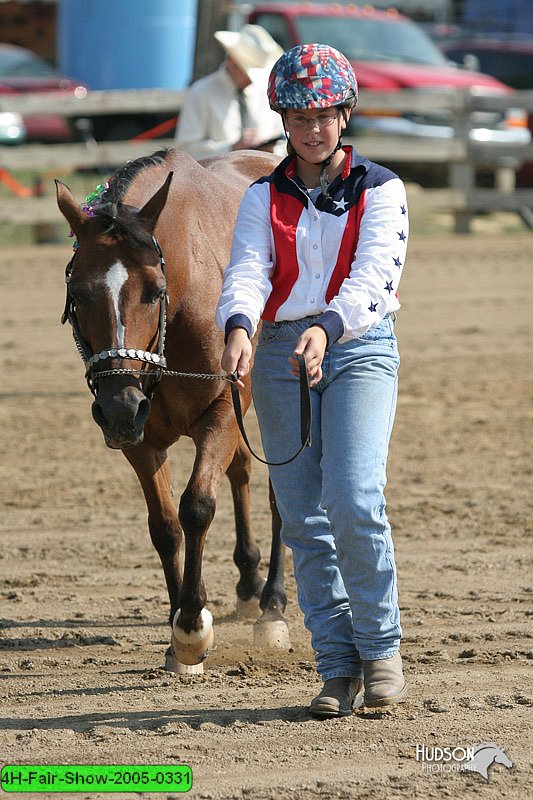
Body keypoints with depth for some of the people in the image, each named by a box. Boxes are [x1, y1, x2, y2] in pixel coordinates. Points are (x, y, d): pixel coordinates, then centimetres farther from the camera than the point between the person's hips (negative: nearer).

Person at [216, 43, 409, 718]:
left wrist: (326, 328, -34)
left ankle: (381, 645, -1)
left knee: (353, 500, -18)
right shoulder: (264, 197, 10)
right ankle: (339, 669, 7)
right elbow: (247, 270, -7)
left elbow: (373, 272, -15)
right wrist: (238, 327, -30)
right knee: (303, 519, 1)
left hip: (360, 346, -3)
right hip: (279, 353, 3)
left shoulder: (379, 189, 2)